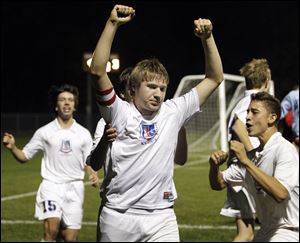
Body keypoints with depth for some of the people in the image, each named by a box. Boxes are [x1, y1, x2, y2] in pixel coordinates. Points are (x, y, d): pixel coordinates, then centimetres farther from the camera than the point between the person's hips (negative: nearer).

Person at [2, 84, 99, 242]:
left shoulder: (84, 134, 7)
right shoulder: (44, 132, 2)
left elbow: (89, 162, 12)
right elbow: (24, 157, 6)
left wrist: (93, 174, -9)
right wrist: (12, 147, -14)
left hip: (74, 188, 2)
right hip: (51, 185, -2)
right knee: (51, 229, -26)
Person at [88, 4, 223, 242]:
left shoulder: (173, 112, 5)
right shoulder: (120, 113, -3)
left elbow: (215, 78, 7)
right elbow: (98, 71, -16)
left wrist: (207, 38, -5)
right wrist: (112, 24, -22)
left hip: (161, 218, 1)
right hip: (118, 216, -1)